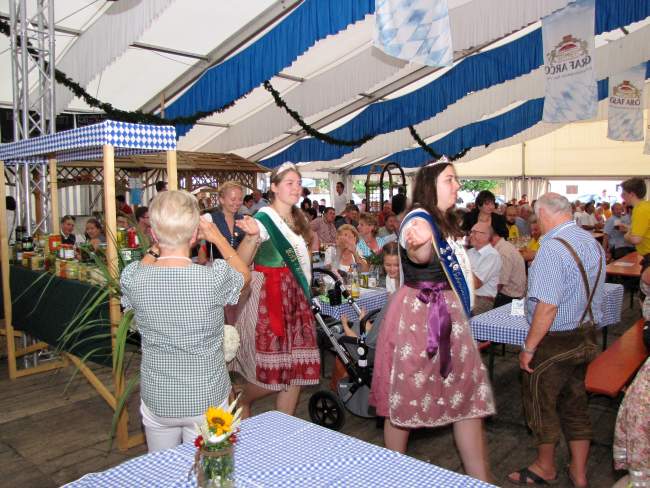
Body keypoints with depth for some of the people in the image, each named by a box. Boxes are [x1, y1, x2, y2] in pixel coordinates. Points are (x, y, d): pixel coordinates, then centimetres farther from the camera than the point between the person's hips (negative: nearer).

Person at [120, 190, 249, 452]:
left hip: (156, 401, 2)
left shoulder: (132, 278, -17)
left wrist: (156, 246, 5)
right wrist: (217, 236, 4)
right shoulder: (216, 278, -23)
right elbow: (244, 274, 2)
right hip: (206, 400, -2)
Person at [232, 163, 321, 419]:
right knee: (273, 368, -4)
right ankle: (241, 401, 27)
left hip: (295, 296, 7)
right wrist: (252, 236, -41)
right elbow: (240, 263, -24)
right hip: (269, 296, -7)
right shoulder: (264, 218, -11)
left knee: (297, 366, 7)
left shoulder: (297, 220, 13)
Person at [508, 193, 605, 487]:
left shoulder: (552, 249, -24)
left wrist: (528, 347, -18)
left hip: (556, 341, -8)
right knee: (575, 403, 20)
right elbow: (591, 294, 13)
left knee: (540, 402, 13)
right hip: (586, 337, 8)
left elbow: (547, 306, -27)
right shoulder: (593, 243, 4)